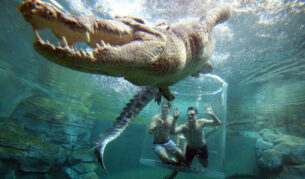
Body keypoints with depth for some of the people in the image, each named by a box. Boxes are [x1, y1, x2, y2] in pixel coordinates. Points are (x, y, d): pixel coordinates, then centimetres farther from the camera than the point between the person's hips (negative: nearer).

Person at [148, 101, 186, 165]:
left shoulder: (171, 119, -6)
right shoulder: (156, 118, -15)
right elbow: (150, 131, -23)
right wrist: (158, 125, -37)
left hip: (168, 142, 4)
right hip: (158, 144, -3)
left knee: (183, 158, -3)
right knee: (166, 159, -28)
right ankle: (174, 163, 8)